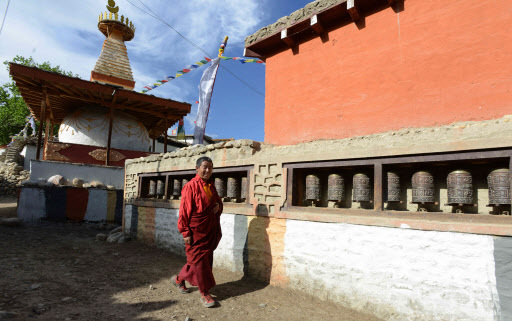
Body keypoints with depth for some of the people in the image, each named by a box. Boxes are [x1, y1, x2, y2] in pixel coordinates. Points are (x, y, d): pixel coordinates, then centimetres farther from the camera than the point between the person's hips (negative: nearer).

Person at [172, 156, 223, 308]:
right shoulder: (191, 187, -12)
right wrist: (186, 233, -14)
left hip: (210, 231, 8)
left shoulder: (211, 187, 10)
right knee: (199, 260, 1)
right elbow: (184, 211, -12)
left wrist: (218, 205, -2)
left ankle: (179, 279, 35)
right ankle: (205, 293, 15)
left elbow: (218, 201, 24)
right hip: (196, 231, -8)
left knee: (206, 259, 15)